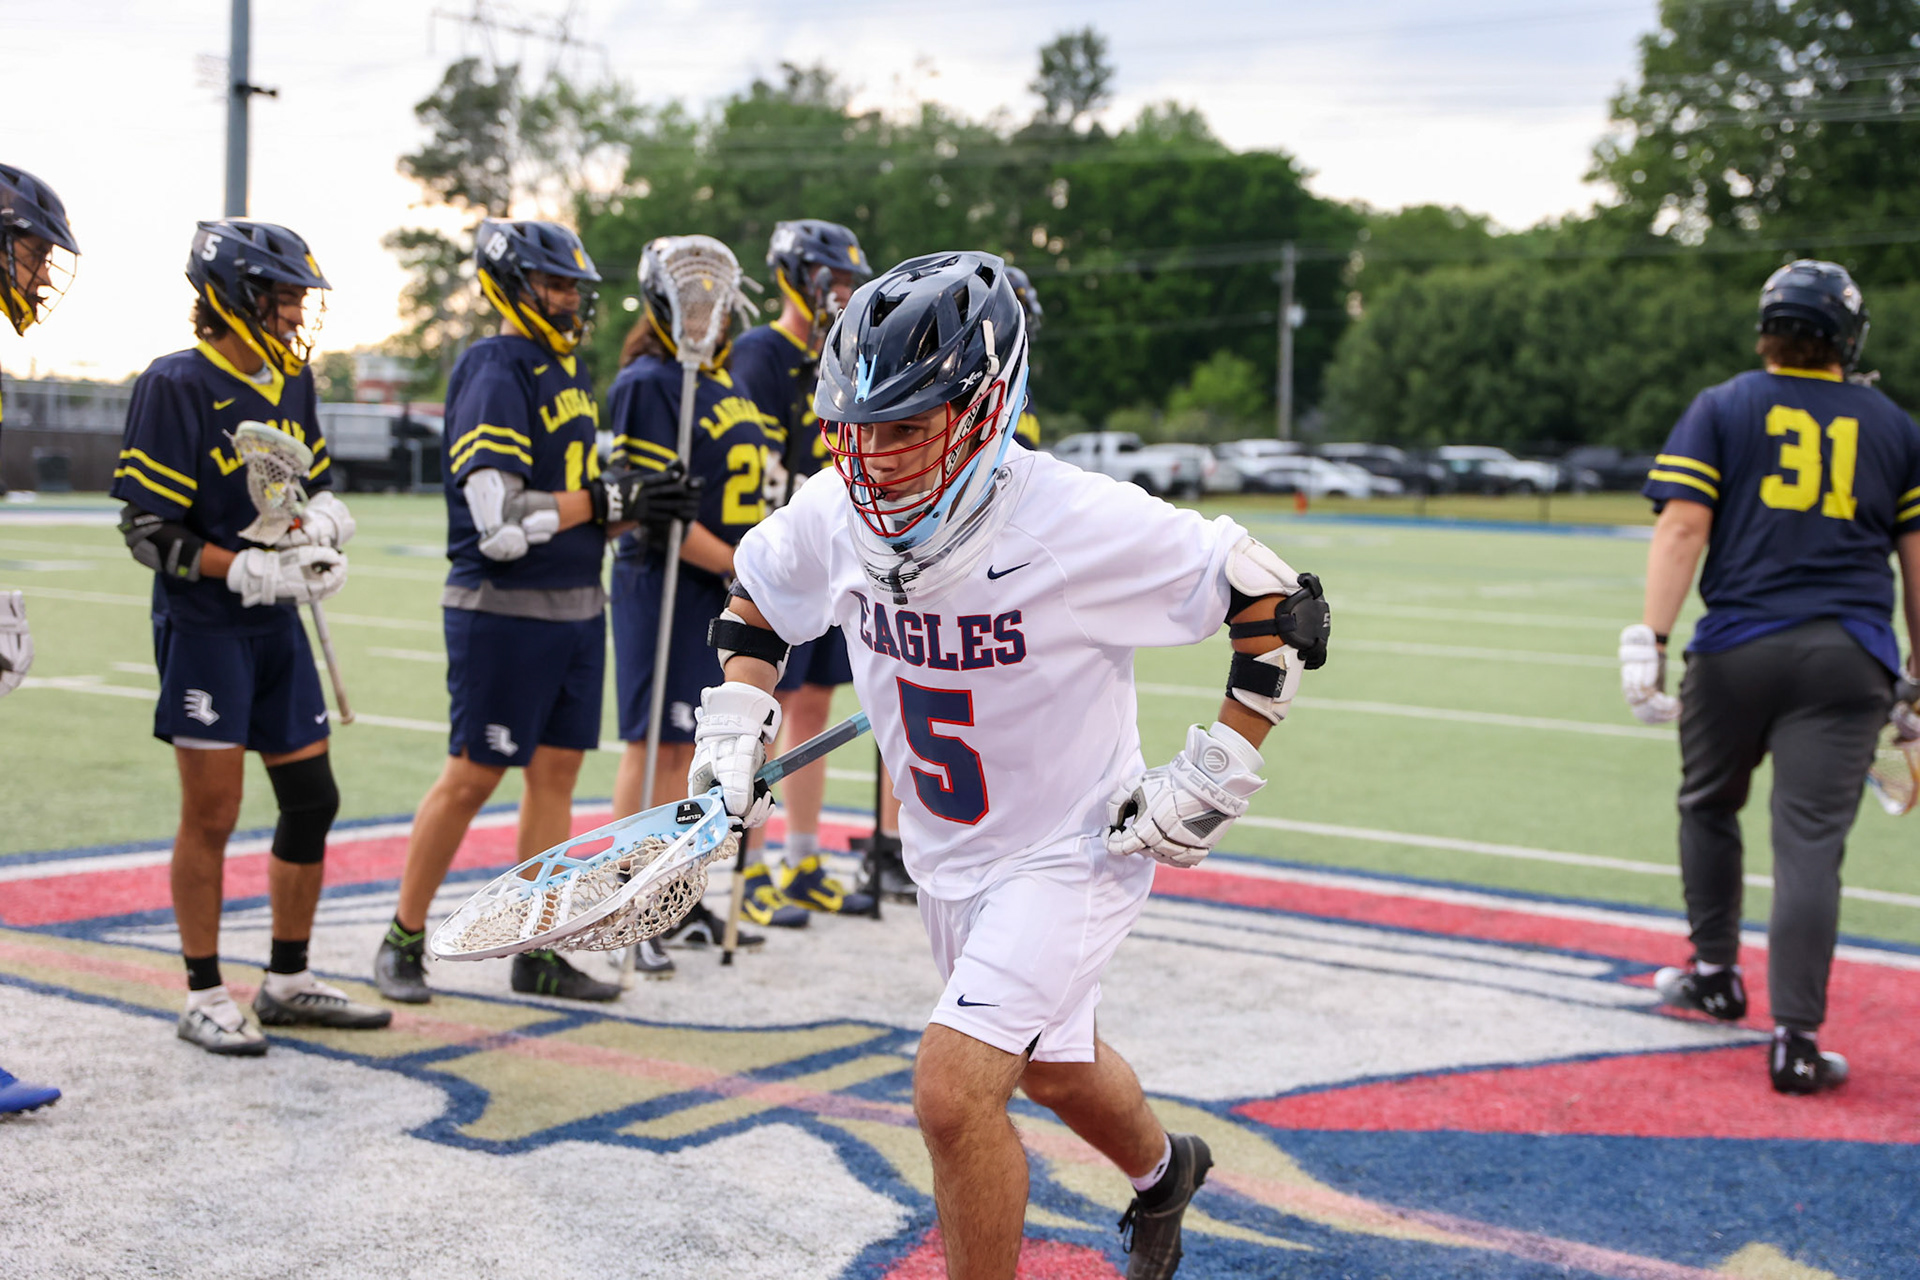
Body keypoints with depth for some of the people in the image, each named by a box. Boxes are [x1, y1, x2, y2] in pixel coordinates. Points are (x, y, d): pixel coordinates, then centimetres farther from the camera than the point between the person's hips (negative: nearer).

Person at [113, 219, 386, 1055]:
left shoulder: (291, 381, 8)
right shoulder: (177, 386, -13)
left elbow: (322, 483, 19)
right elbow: (148, 531, -15)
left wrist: (321, 519, -5)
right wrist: (251, 571, -23)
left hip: (276, 625, 7)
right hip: (202, 626, -7)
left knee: (311, 799, 10)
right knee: (211, 815, -1)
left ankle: (288, 984, 25)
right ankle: (205, 1000, 12)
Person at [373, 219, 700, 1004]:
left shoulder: (568, 370, 14)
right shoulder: (494, 375, -14)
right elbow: (500, 521, -22)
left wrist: (640, 507, 2)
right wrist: (609, 501, -18)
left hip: (576, 608, 8)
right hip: (503, 612, -8)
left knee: (556, 771, 10)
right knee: (473, 776, -1)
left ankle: (536, 953, 18)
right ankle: (403, 940, 15)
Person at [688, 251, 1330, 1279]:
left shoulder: (1083, 524, -30)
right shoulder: (834, 515, -14)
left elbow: (1278, 602, -19)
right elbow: (756, 599, 10)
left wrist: (1215, 778, -18)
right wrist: (733, 729, -3)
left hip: (1073, 851, -6)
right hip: (944, 853, 6)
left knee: (952, 1090, -19)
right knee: (1052, 1070, 26)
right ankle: (1163, 1172, 58)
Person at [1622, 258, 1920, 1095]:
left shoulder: (1720, 409, 7)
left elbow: (1682, 527, -5)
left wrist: (1649, 637, -11)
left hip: (1736, 649, 0)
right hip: (1851, 658, 1)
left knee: (1709, 805, 22)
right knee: (1811, 843, -4)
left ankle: (1717, 973, 31)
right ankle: (1795, 1037, -8)